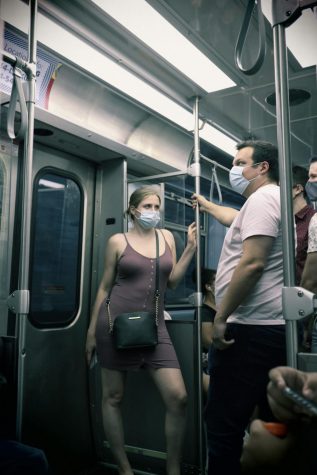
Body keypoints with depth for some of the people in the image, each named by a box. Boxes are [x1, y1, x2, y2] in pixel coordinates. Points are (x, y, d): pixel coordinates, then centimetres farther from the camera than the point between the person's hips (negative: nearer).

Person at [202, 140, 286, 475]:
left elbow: (252, 263, -21)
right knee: (273, 421, 15)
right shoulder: (275, 201, 20)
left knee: (223, 424, -5)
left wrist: (220, 317, -18)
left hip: (250, 329, -11)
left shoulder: (262, 198, -10)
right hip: (272, 329, 11)